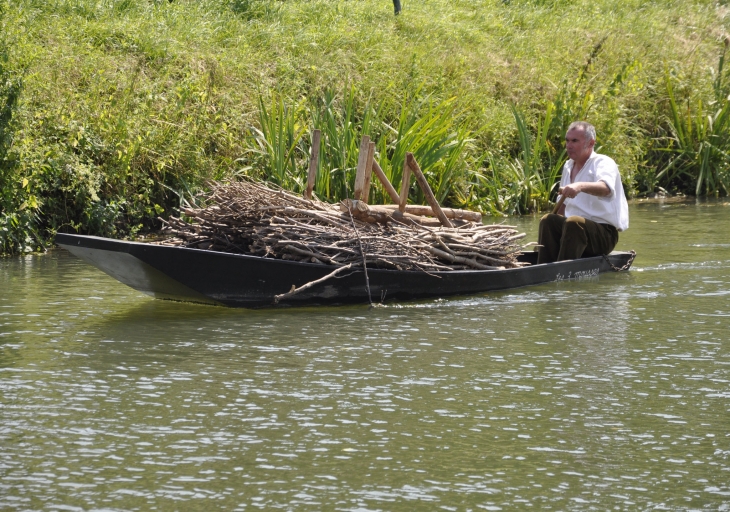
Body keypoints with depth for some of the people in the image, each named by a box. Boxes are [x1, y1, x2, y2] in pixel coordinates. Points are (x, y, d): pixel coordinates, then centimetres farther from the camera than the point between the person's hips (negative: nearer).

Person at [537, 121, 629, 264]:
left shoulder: (603, 163, -8)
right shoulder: (568, 167, 16)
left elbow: (605, 188, -32)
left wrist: (580, 186, -52)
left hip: (605, 234, -6)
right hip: (575, 229, 7)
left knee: (574, 223, -35)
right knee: (548, 221, -21)